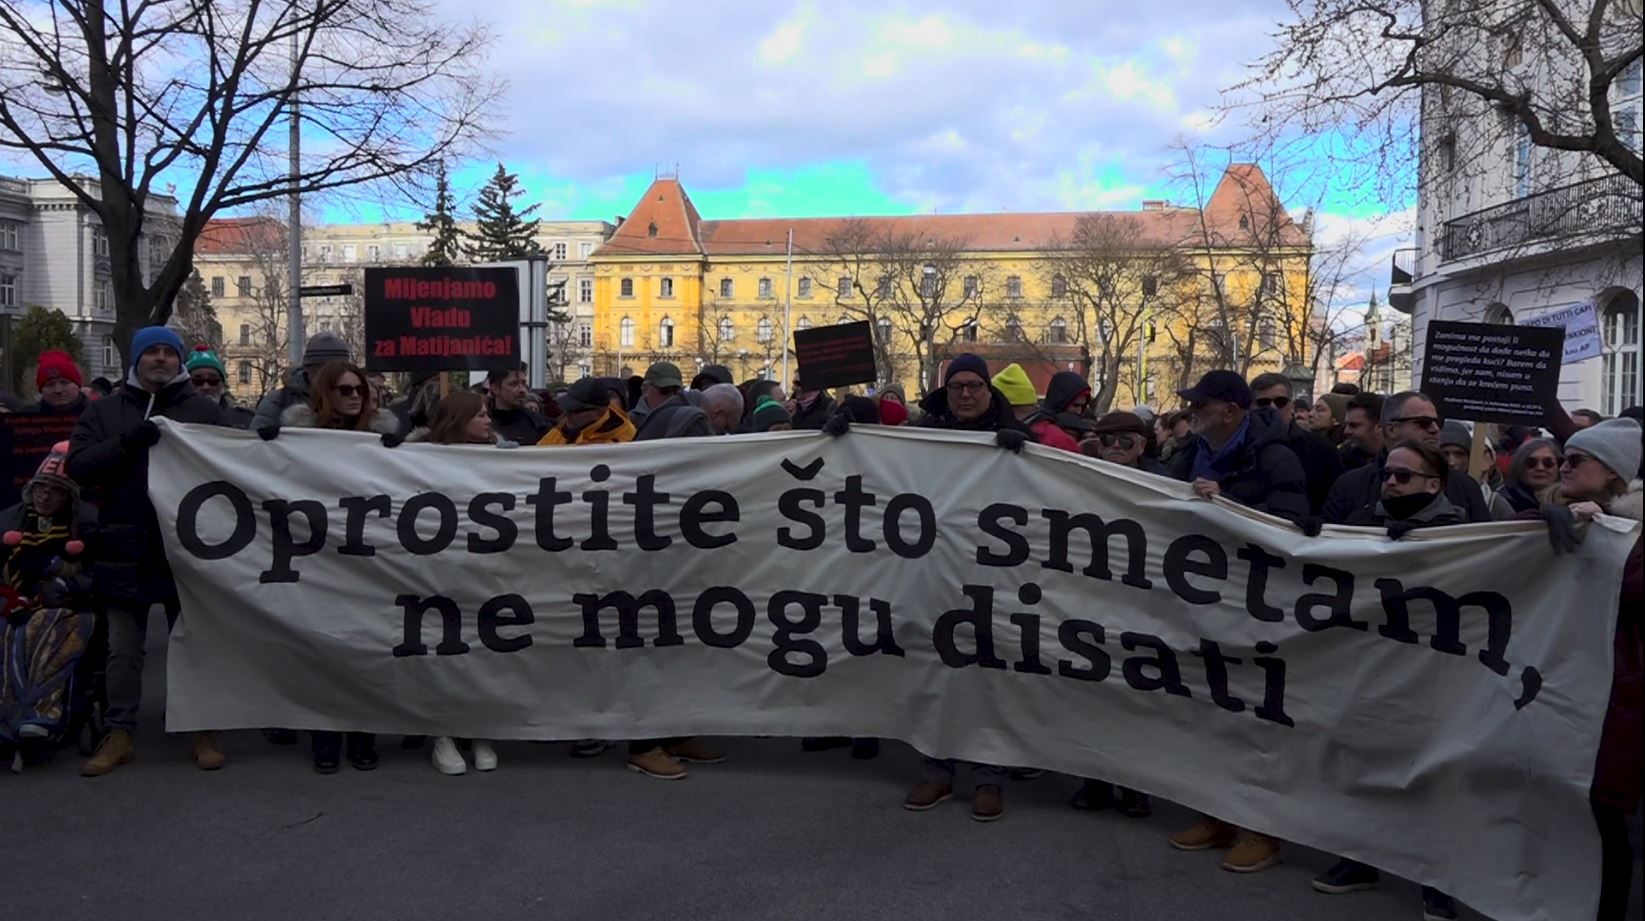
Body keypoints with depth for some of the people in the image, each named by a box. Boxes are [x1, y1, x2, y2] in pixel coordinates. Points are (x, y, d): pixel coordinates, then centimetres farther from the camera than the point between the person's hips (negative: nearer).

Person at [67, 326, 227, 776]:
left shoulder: (207, 410, 6)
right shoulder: (103, 411, 9)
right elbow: (78, 466, -3)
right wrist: (127, 442, -17)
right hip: (126, 549, 1)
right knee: (123, 649, 9)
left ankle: (203, 731, 17)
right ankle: (119, 734, 18)